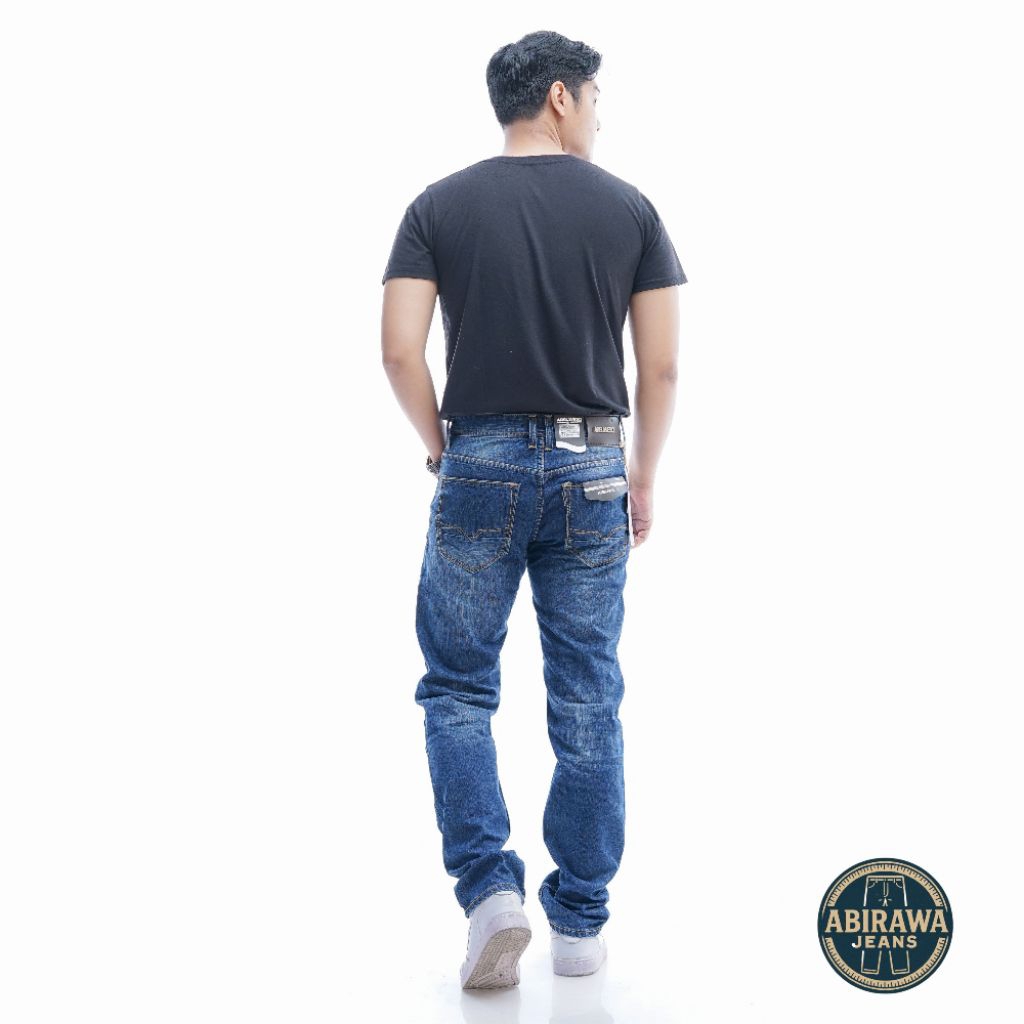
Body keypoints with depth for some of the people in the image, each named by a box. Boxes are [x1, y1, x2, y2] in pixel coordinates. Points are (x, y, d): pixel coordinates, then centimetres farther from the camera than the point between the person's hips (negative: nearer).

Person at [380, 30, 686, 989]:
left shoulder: (439, 206, 1)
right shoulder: (628, 207, 2)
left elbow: (399, 349, -7)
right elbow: (660, 365, -1)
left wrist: (440, 445, 9)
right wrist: (644, 475, 12)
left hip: (480, 463, -1)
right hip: (591, 469, 1)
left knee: (458, 689, 12)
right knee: (587, 703, 9)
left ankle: (490, 886, -2)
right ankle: (581, 920, 17)